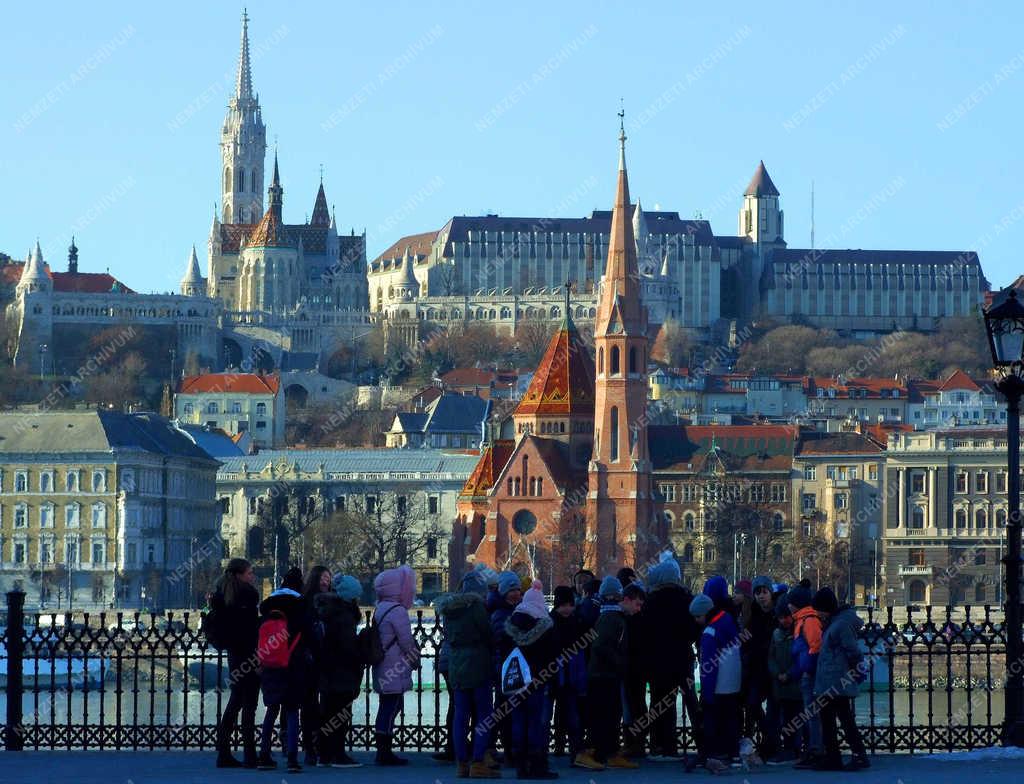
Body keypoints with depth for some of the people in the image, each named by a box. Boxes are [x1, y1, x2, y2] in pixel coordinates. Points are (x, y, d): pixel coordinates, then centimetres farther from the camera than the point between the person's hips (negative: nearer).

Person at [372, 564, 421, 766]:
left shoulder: (380, 609, 14)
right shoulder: (397, 611, -15)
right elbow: (407, 642, -15)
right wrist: (415, 660, 2)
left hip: (383, 671, 9)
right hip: (395, 672, -9)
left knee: (386, 709, 13)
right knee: (391, 709, -7)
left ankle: (382, 751, 17)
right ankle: (385, 753, -7)